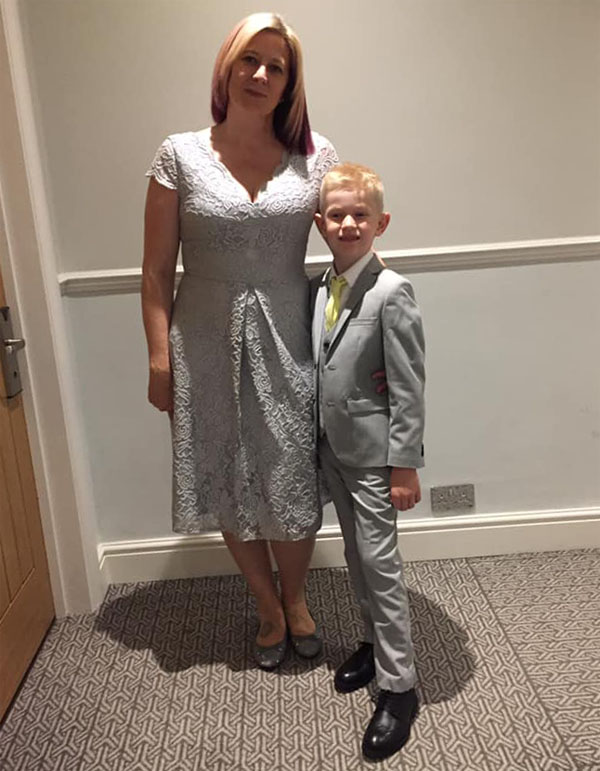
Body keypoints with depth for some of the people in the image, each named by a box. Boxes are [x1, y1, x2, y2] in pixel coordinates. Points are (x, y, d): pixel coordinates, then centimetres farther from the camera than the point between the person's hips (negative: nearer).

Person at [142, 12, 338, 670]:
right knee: (230, 489, 11)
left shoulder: (315, 155, 2)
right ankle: (269, 609, 36)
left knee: (293, 487, 7)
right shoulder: (181, 155, -1)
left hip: (287, 344, 0)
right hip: (209, 347, 0)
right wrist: (160, 360, -4)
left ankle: (294, 598, 37)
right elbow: (156, 271, 0)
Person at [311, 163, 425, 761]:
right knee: (356, 556, 19)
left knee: (380, 563, 0)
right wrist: (318, 441, 12)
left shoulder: (391, 293, -15)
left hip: (373, 453, -7)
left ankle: (398, 686, 16)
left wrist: (404, 465, -16)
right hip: (333, 448, 7)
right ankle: (376, 644, 39)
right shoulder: (317, 290, 5)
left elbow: (408, 388, -16)